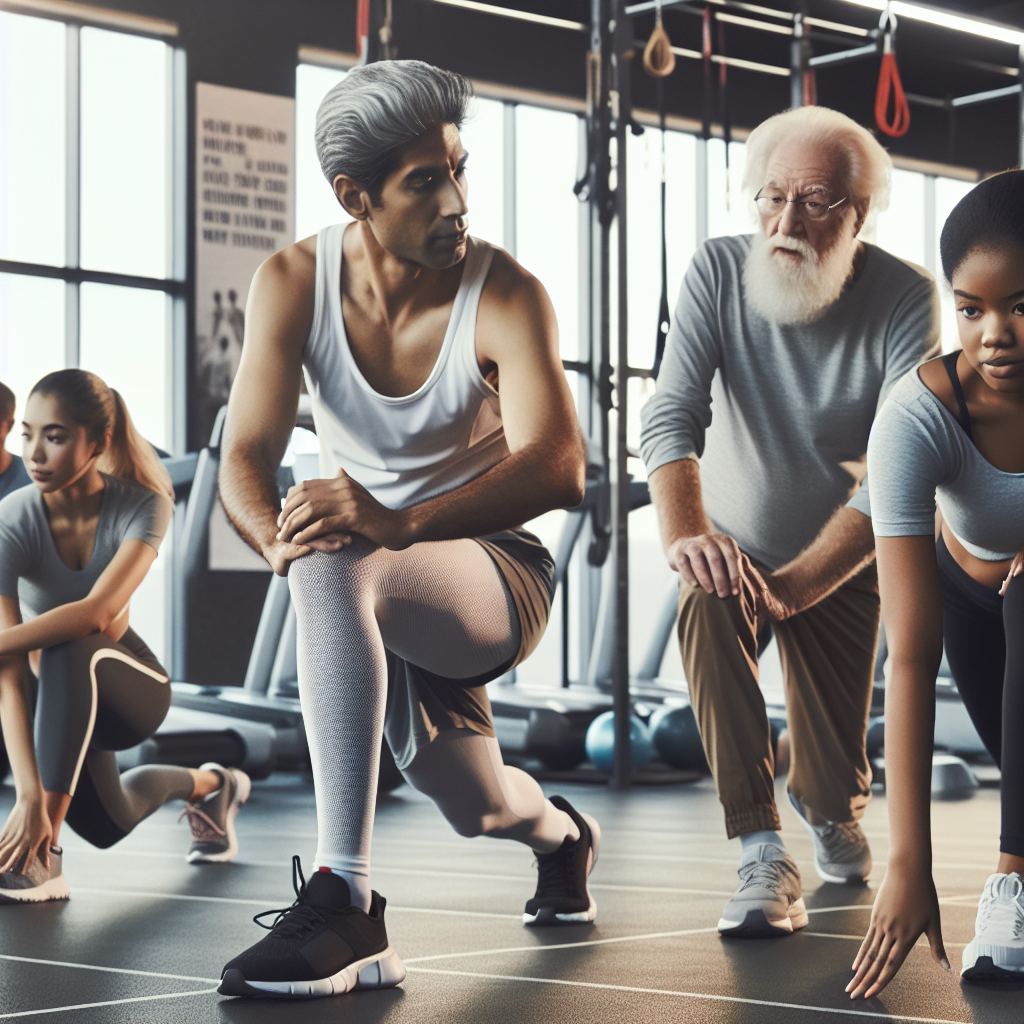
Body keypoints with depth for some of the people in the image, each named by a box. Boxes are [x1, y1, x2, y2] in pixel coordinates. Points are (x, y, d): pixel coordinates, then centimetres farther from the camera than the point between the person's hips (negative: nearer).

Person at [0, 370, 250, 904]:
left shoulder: (142, 505, -25)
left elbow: (98, 612, -41)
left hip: (132, 684, -3)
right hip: (62, 698, 3)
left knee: (70, 651, -35)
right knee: (106, 824, 2)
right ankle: (206, 785, 37)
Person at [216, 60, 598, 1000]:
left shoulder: (505, 295, -20)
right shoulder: (294, 284, -10)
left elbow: (557, 465, -33)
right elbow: (245, 459, -14)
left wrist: (399, 522, -49)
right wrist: (280, 535, -39)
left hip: (498, 572, -5)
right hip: (389, 592, 5)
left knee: (336, 570, -38)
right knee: (478, 811, 17)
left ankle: (344, 902, -41)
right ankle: (559, 830, 59)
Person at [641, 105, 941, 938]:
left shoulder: (906, 298, -21)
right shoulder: (719, 270, -17)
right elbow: (671, 416, -25)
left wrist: (797, 584, -39)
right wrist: (685, 533, -45)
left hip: (841, 562, 0)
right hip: (735, 545, 0)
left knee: (834, 780, -2)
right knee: (707, 608, -35)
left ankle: (833, 817, 41)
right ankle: (764, 862, -31)